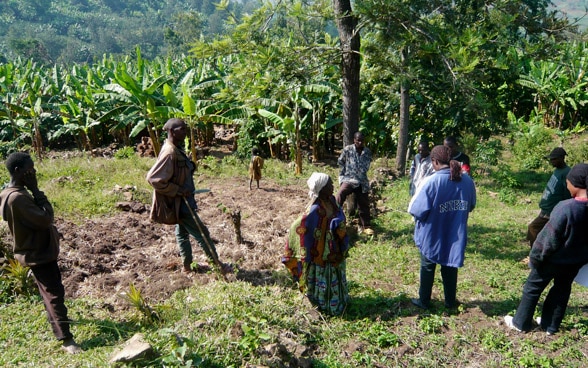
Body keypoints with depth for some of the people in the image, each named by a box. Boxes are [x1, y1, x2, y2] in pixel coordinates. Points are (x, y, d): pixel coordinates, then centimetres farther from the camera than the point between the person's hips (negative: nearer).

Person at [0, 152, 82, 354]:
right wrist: (36, 190, -24)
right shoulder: (17, 198, -29)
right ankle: (65, 339, -2)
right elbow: (45, 218, -28)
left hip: (39, 249, 11)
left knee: (50, 290, 28)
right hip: (38, 253, -11)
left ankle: (56, 317, 48)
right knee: (55, 294, -7)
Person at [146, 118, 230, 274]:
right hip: (178, 202, -10)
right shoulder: (169, 153, -24)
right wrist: (178, 191, -24)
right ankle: (217, 264, 10)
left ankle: (187, 266, 31)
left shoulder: (177, 149, 6)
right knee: (201, 232, -1)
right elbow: (153, 178, -29)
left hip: (183, 199, 10)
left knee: (182, 232, 18)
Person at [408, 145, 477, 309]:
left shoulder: (431, 182, -23)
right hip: (456, 235, 4)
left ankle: (424, 301, 27)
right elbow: (471, 206, 8)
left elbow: (417, 210, -22)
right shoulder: (467, 180, -5)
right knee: (450, 267, 19)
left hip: (432, 235, -4)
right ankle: (450, 301, 31)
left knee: (428, 267, 15)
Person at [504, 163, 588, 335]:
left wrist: (535, 257, -10)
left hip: (554, 259, -6)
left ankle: (520, 323, 24)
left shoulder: (566, 208, -31)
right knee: (562, 290, 21)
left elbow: (549, 238, -23)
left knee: (533, 287, 12)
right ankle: (551, 325, 34)